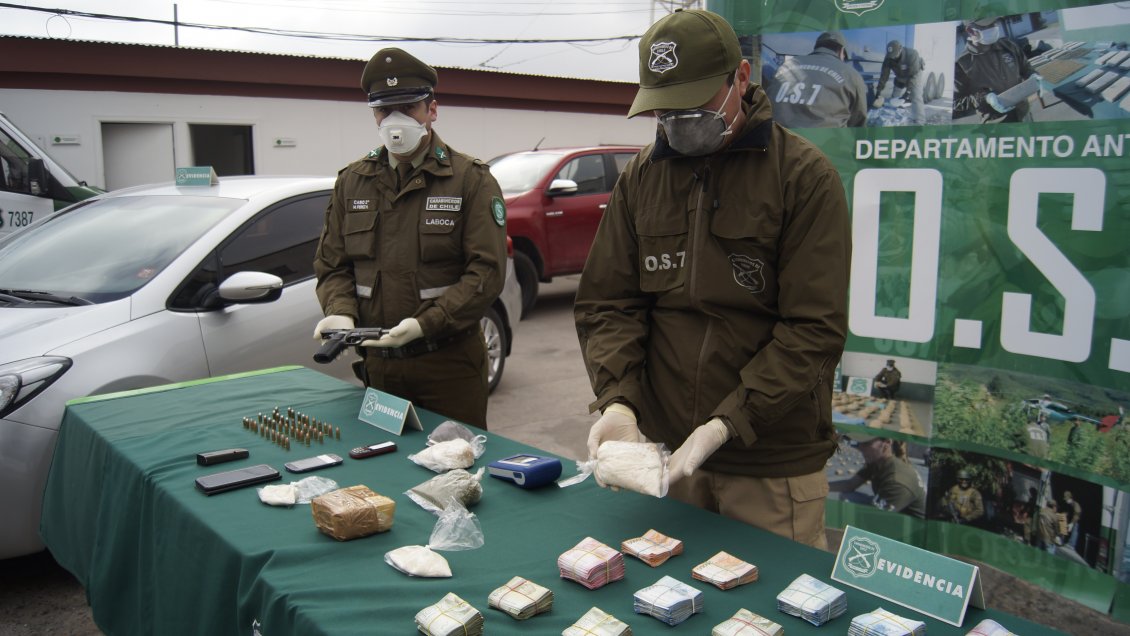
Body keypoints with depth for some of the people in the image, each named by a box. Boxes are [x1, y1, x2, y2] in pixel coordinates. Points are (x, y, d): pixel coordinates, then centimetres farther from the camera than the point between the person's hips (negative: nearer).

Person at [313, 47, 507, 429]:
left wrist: (426, 323, -22)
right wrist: (340, 312, -8)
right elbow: (332, 265, 13)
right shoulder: (352, 182, 10)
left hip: (449, 361, -4)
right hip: (377, 364, 4)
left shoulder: (470, 180, -4)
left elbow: (487, 272, -11)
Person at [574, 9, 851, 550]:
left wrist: (726, 424, -22)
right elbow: (606, 304, 3)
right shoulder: (640, 178, 5)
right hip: (664, 451, 4)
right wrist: (617, 400, -13)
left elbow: (815, 329, -14)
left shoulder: (805, 176, -9)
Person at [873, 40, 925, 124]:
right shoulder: (888, 58, -25)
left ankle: (919, 123, -18)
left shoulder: (912, 55, -38)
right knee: (895, 97, 6)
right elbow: (884, 75, -24)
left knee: (916, 98, -17)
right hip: (900, 77, 5)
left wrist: (908, 92, -44)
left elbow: (913, 76, -38)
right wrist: (878, 92, -31)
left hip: (915, 74, -5)